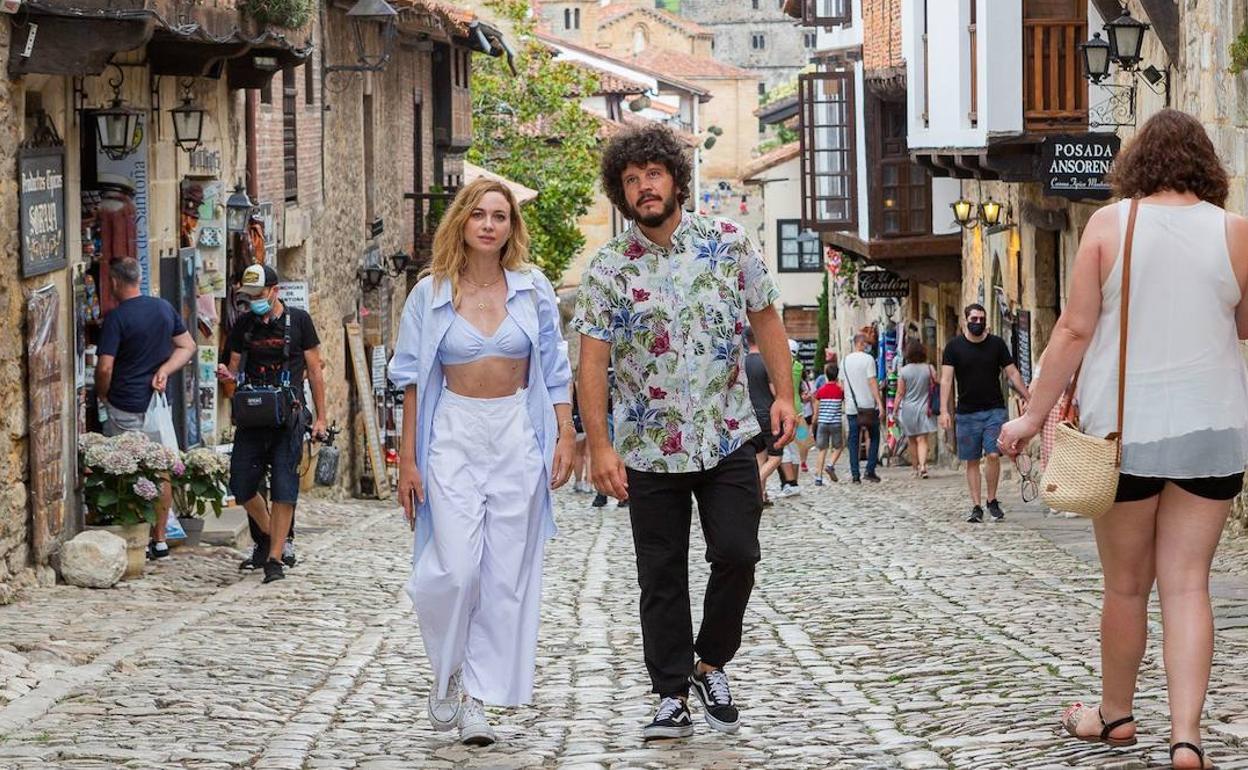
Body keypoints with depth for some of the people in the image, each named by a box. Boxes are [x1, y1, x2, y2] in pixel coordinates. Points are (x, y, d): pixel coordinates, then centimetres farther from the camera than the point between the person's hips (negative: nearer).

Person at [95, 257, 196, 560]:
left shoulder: (116, 317, -14)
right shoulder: (164, 308, 6)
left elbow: (105, 367, -18)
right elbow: (188, 347, 11)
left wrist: (102, 395, 1)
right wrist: (164, 371, 0)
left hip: (126, 406, -6)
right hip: (158, 402, 6)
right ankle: (159, 539, 16)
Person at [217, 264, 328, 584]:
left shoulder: (298, 320, 0)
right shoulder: (244, 325, 9)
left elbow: (314, 370, 3)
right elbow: (235, 368, 17)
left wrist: (320, 418, -1)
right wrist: (227, 375, -9)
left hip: (288, 415, -4)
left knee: (283, 487, -6)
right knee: (241, 485, 3)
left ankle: (274, 558, -2)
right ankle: (268, 535, 29)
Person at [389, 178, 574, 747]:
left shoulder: (533, 289, 6)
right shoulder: (431, 293, 3)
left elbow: (555, 372, 9)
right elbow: (413, 380, 5)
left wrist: (565, 436, 0)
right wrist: (407, 458, 1)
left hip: (518, 439, 1)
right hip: (454, 438, -1)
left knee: (506, 575, -2)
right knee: (455, 570, -12)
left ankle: (476, 698, 6)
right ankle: (447, 671, 14)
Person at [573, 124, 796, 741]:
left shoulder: (729, 244, -1)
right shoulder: (609, 268, -4)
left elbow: (765, 318, 8)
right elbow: (592, 361, -7)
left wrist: (784, 394, 1)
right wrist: (598, 446, -13)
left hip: (728, 436, 1)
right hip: (650, 447, 0)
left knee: (737, 555, -6)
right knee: (661, 576, 4)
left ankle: (711, 663, 18)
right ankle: (672, 697, 14)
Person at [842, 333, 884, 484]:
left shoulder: (845, 360, 8)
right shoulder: (868, 359, -8)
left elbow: (843, 384, 13)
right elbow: (872, 382, -13)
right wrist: (880, 403, -12)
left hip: (851, 407, 4)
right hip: (868, 405, -4)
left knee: (853, 440, 6)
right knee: (874, 438, 9)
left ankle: (855, 474, 0)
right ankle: (870, 471, 1)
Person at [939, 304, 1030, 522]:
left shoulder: (997, 344, 4)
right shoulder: (954, 346, 1)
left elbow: (1013, 374, 7)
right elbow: (946, 379, -3)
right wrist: (944, 410, -14)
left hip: (995, 410, 0)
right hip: (967, 413, 0)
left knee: (993, 455, -13)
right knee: (972, 461, 3)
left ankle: (992, 500, 5)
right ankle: (976, 507, 9)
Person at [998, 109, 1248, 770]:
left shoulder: (1111, 223, -5)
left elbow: (1075, 330, -6)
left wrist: (1033, 415, 1)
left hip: (1127, 428, -1)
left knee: (1126, 584, 12)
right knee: (1187, 585, 3)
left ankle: (1114, 715, 28)